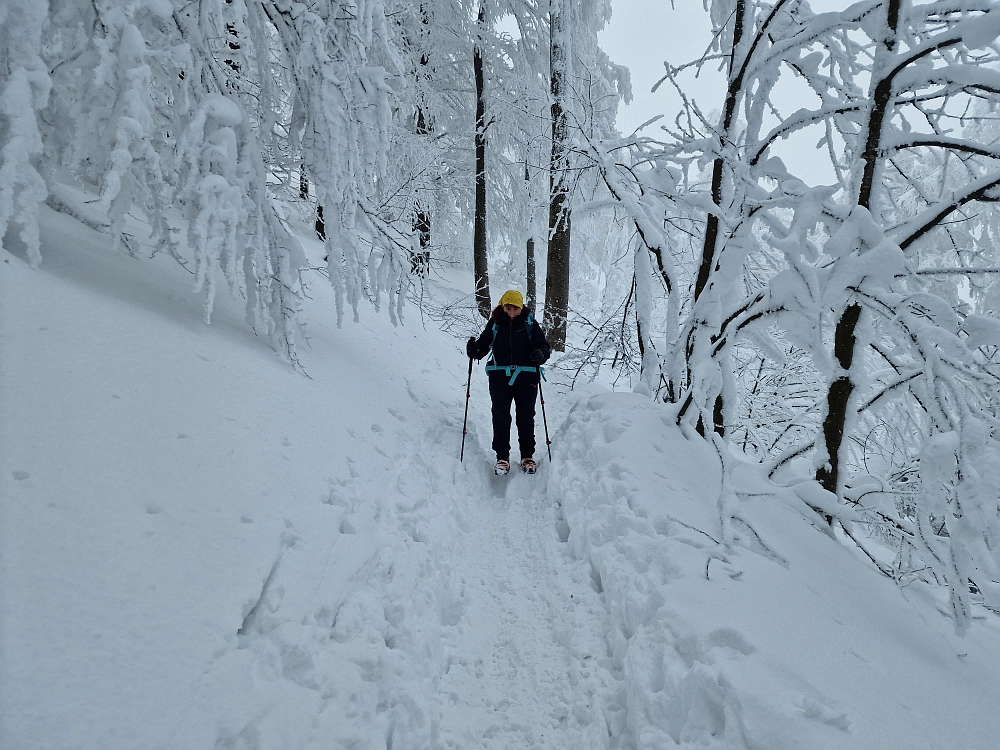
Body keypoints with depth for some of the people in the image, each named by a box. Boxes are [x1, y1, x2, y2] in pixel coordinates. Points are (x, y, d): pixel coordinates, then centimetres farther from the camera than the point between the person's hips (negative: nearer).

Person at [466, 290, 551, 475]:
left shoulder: (529, 323, 3)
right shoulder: (495, 324, 6)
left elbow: (544, 345, 2)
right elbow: (483, 345, 8)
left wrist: (541, 353, -21)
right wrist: (474, 349, -14)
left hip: (526, 375, -1)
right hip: (500, 376, 1)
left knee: (526, 416, 2)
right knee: (500, 416, -4)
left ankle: (527, 456, 15)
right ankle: (502, 457, 4)